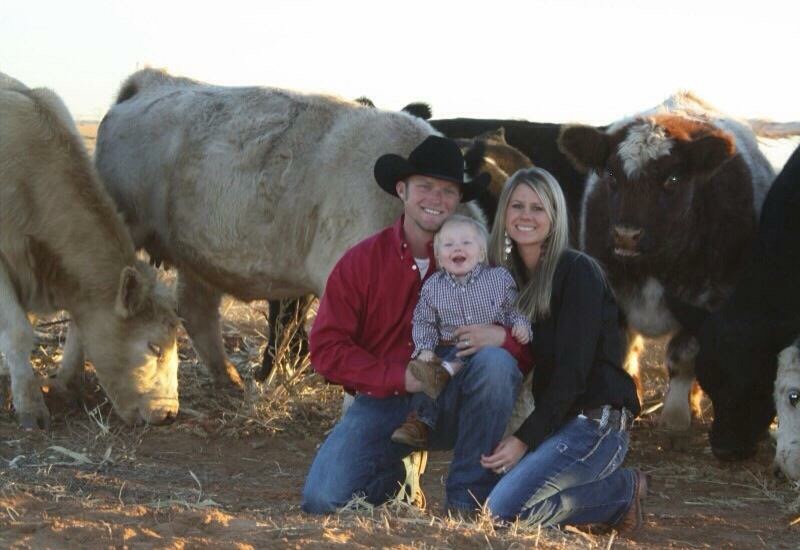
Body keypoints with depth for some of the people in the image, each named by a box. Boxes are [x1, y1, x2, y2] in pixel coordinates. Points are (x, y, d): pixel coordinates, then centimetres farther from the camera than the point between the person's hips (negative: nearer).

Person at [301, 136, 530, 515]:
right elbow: (327, 348, -7)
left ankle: (468, 498, -16)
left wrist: (503, 337, -27)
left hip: (454, 402, 1)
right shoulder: (359, 263, -1)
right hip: (383, 402, 0)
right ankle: (389, 475, 15)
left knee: (496, 362, -32)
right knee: (322, 501, -22)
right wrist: (400, 377, -19)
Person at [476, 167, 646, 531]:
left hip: (596, 420, -8)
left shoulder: (577, 272, -9)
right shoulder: (508, 276, 12)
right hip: (553, 418, 8)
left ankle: (624, 490, -1)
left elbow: (573, 369, -16)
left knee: (505, 508, -23)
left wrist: (525, 438, -21)